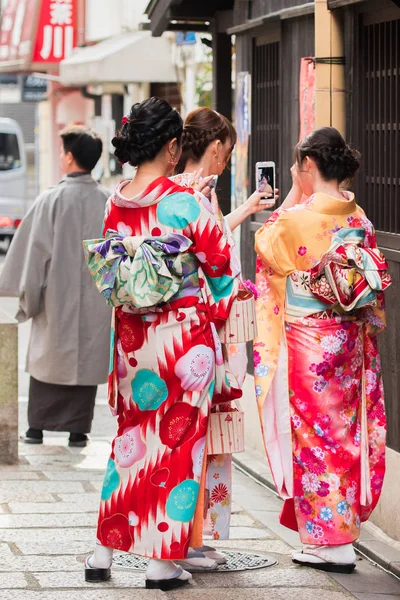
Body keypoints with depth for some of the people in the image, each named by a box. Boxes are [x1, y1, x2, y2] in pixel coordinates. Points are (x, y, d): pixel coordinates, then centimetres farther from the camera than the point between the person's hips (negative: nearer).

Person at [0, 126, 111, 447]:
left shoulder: (52, 199, -11)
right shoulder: (108, 201, -3)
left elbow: (35, 248, -7)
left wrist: (29, 294, 2)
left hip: (57, 297, -2)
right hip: (96, 299, 2)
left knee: (48, 357, 10)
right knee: (87, 358, 8)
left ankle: (37, 426, 12)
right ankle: (78, 429, 7)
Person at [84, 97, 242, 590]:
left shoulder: (115, 203, 0)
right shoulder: (187, 202, -15)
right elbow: (221, 265, -8)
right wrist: (218, 310, 13)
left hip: (131, 339, 5)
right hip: (185, 336, -5)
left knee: (131, 436, 16)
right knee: (179, 440, 4)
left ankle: (105, 550, 17)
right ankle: (164, 562, 7)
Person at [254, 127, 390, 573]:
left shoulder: (299, 219, -16)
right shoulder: (359, 219, 3)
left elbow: (267, 247, 3)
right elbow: (373, 286, 10)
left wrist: (292, 196, 3)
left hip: (306, 347, -6)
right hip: (350, 345, 6)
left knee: (313, 435, 1)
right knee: (344, 432, 12)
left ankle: (330, 541, 3)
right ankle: (342, 528, 19)